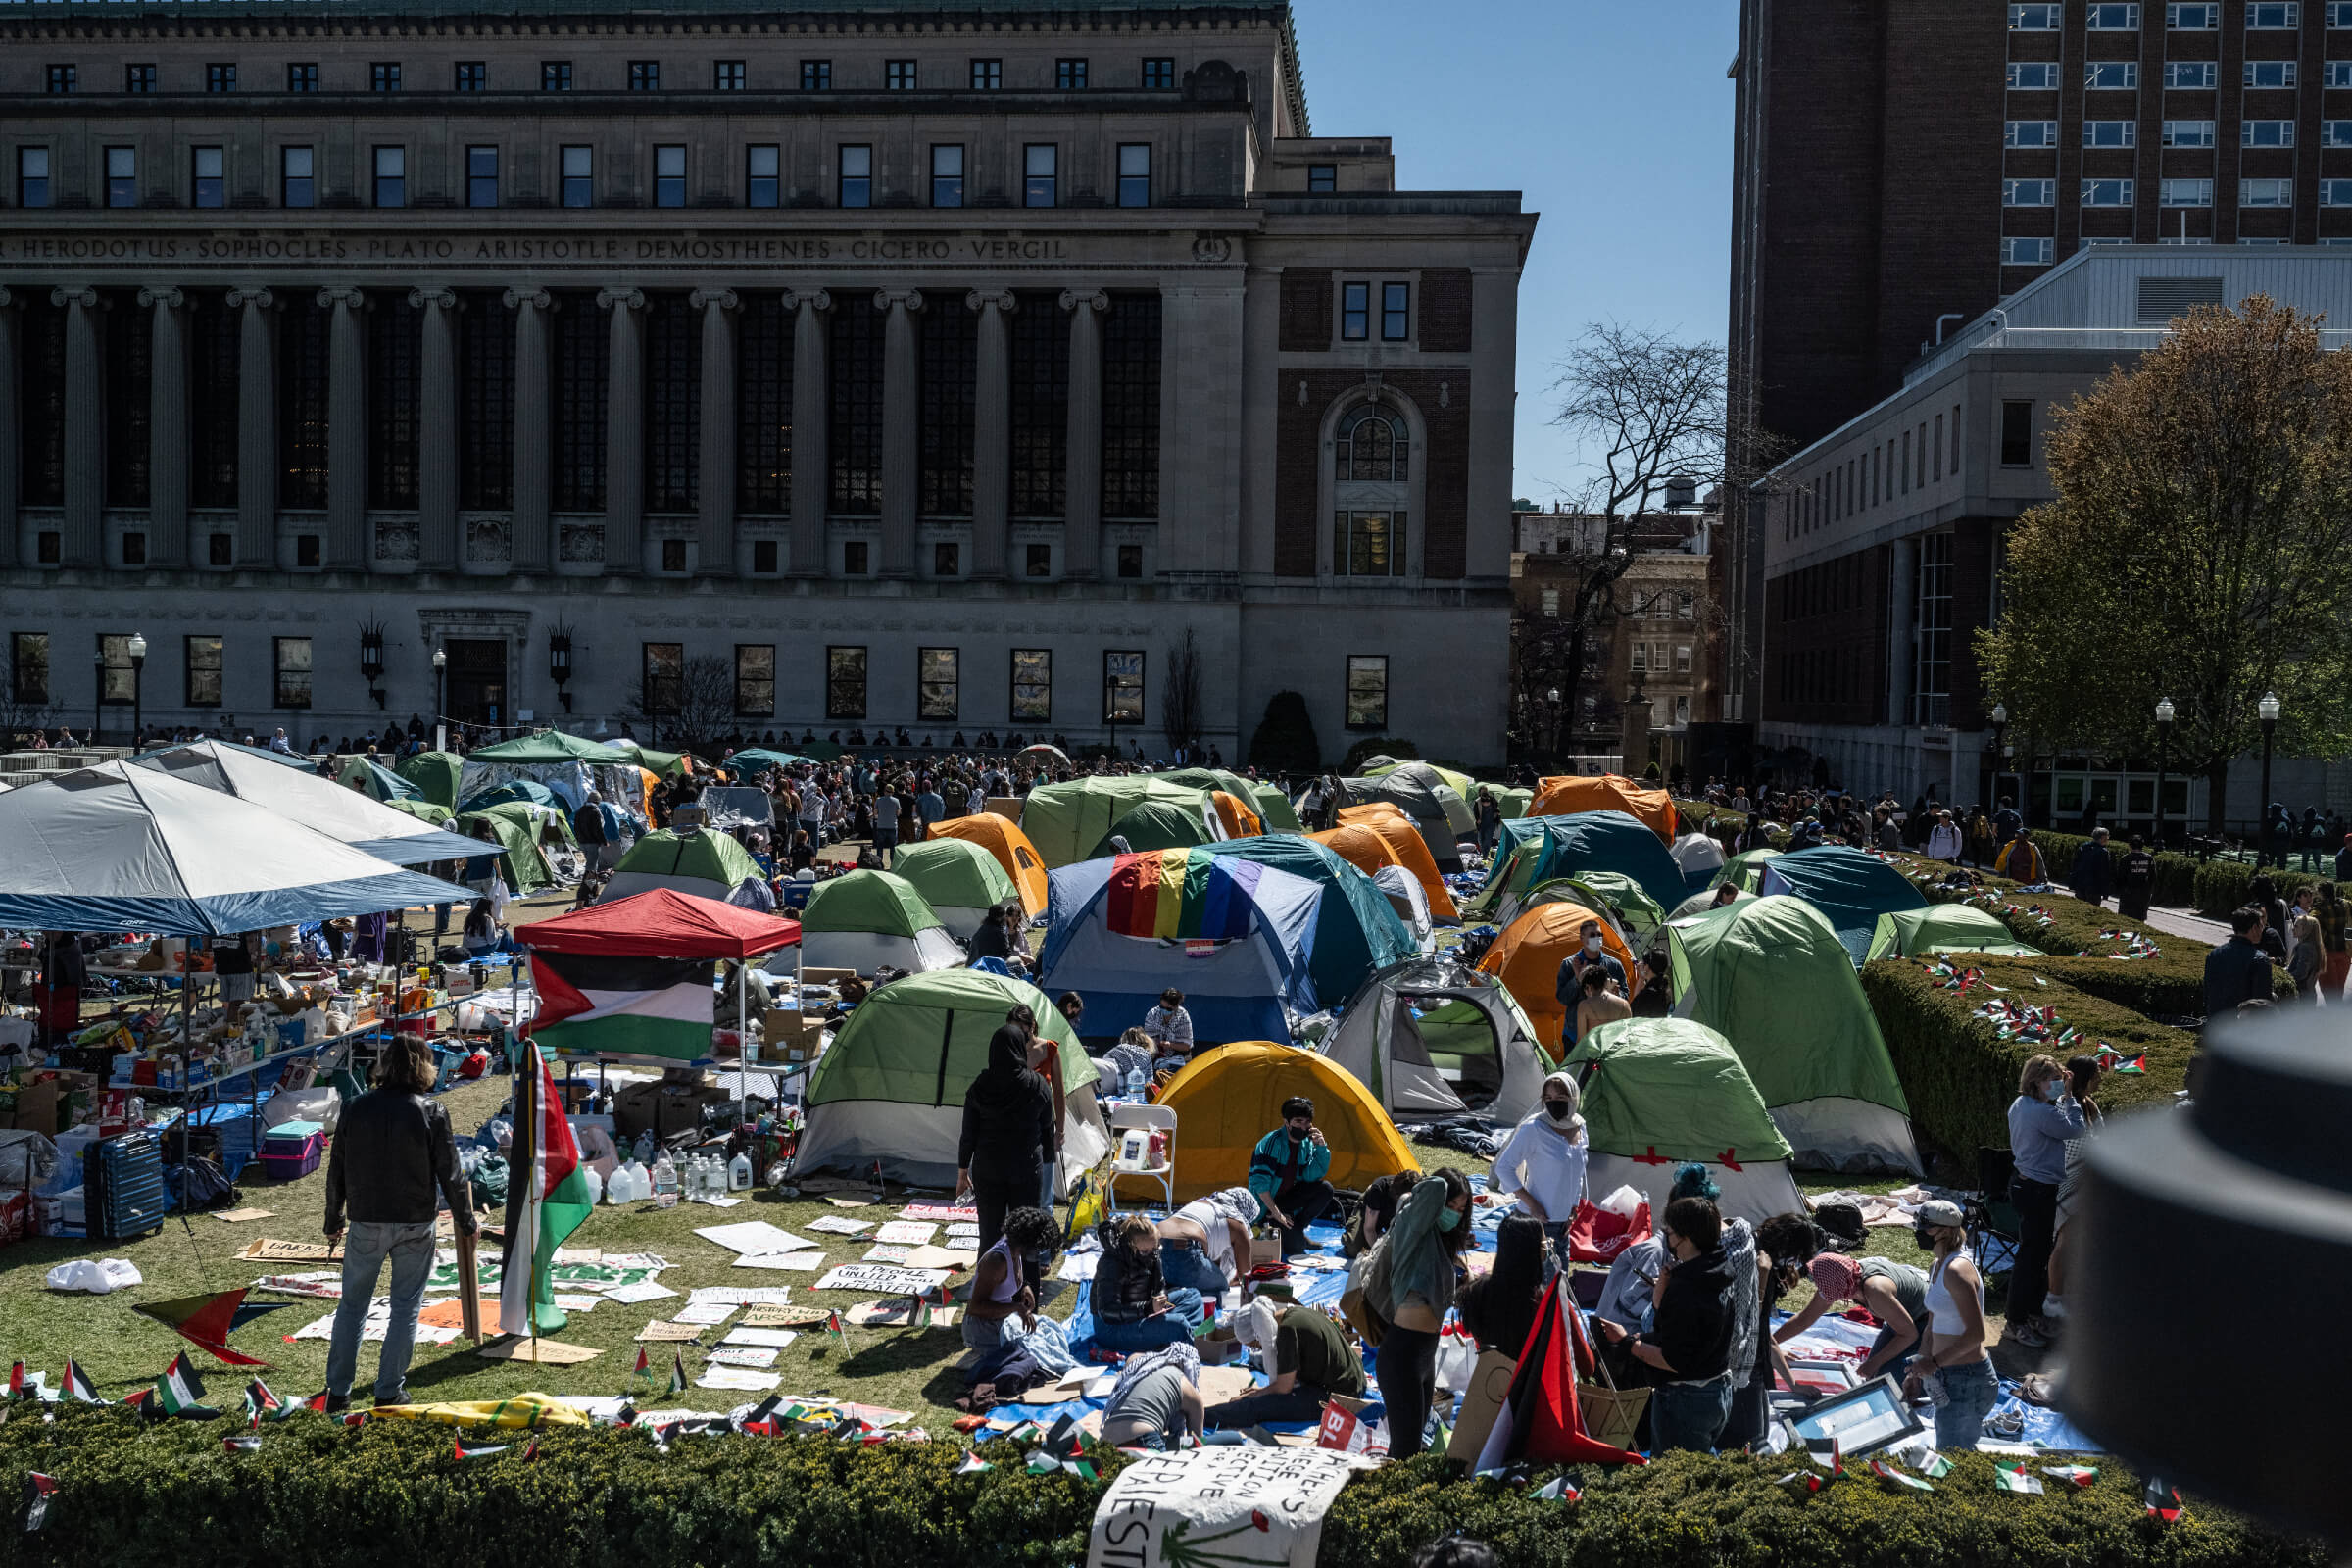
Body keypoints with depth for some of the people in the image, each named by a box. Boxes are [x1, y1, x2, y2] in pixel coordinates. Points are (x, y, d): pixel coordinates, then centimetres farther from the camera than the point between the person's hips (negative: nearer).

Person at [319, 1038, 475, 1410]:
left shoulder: (357, 1108, 0)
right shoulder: (432, 1111, -9)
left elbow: (337, 1169, 7)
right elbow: (450, 1174, -6)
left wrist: (334, 1221, 19)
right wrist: (466, 1221, 7)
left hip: (365, 1223, 2)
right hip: (414, 1226, -2)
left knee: (352, 1305, 14)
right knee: (405, 1308, 8)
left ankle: (338, 1391, 16)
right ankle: (389, 1391, 11)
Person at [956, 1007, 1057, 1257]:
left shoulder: (980, 1087, -6)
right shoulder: (1037, 1086, -8)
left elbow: (968, 1133, -1)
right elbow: (1047, 1128, 1)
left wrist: (962, 1172, 9)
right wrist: (1046, 1162, 15)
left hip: (987, 1168, 1)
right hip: (1027, 1168, -1)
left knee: (989, 1232, 10)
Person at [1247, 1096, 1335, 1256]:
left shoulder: (1307, 1143, -1)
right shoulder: (1271, 1143, -24)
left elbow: (1311, 1177, -7)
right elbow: (1260, 1182, -26)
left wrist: (1321, 1147, -17)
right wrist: (1277, 1213, -24)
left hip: (1287, 1197, 7)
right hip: (1265, 1204, -7)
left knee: (1325, 1189, -13)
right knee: (1294, 1244, -23)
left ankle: (1297, 1229, -1)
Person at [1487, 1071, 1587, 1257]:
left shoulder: (1579, 1127, 5)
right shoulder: (1533, 1129, -15)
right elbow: (1503, 1167, -13)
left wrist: (1573, 1208, 12)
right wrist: (1531, 1203, -17)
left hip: (1563, 1221, 7)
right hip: (1536, 1221, -7)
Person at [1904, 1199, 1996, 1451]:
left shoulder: (1957, 1270, -20)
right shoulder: (1937, 1267, 10)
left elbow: (1976, 1333, -23)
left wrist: (1934, 1363, -19)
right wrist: (1918, 1371, 12)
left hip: (1966, 1380, -10)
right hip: (1948, 1376, 10)